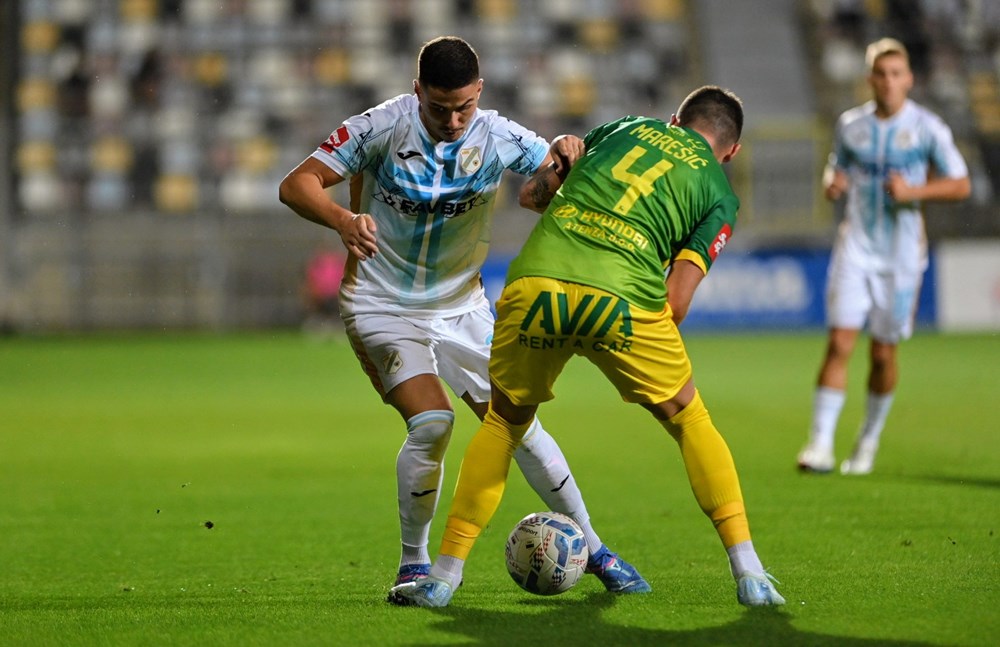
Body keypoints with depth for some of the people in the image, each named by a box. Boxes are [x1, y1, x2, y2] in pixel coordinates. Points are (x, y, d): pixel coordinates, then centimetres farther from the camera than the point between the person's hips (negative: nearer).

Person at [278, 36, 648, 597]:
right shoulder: (384, 127, -18)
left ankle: (594, 550, 15)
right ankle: (414, 563, -2)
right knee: (432, 421, -21)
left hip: (461, 305, 3)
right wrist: (343, 219, -35)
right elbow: (297, 184, -15)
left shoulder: (498, 138, -14)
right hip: (382, 305, -3)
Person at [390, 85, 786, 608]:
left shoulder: (626, 127, 28)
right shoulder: (720, 195, 19)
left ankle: (443, 576, 23)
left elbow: (531, 194, 30)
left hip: (534, 283, 2)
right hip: (621, 296, -2)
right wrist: (653, 359, 22)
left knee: (505, 422, 24)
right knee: (689, 421, 20)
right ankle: (749, 575, 16)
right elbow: (675, 300, 10)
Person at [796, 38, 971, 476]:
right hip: (855, 247, 1)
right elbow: (836, 173, 18)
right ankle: (820, 444, -11)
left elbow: (960, 185, -1)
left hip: (901, 254, -1)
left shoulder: (927, 128, -3)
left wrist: (914, 191, -17)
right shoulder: (850, 125, 6)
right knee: (839, 343, -11)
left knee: (884, 353, 4)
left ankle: (869, 441, 23)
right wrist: (832, 184, -6)